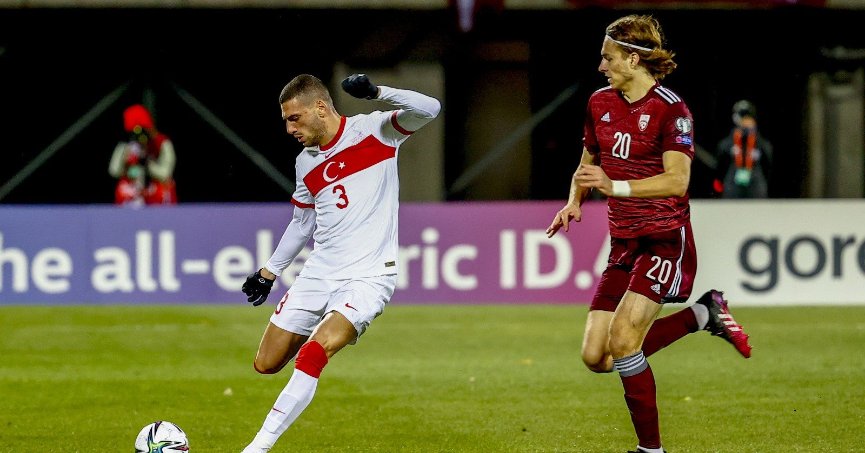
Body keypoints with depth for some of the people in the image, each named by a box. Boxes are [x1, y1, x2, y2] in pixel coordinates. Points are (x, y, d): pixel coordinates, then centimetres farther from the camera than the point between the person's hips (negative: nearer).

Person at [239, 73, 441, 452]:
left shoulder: (373, 131, -5)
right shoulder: (305, 163, 12)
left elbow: (429, 109, -20)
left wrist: (376, 92, -33)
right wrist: (269, 272, 28)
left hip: (368, 276, -7)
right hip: (318, 274, 7)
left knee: (314, 354, -25)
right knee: (266, 364, 4)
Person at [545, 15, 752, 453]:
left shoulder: (669, 108, -13)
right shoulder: (600, 103, 8)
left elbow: (677, 180, -21)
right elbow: (588, 163, 21)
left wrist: (615, 187, -32)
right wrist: (574, 202, 0)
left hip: (665, 239, -8)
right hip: (623, 243, 8)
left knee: (622, 340, -23)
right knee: (596, 357, 0)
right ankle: (704, 314, 16)